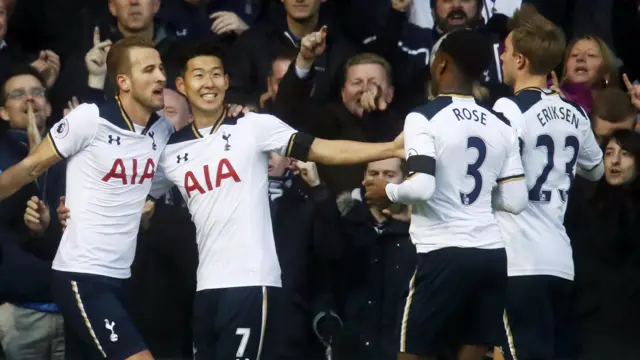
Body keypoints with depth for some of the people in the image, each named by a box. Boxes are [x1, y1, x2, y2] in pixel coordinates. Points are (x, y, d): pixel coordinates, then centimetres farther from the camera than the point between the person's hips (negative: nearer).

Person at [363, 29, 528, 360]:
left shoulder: (424, 118, -8)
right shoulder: (501, 126, 10)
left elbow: (421, 187, -19)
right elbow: (515, 202, 9)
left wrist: (388, 191, 1)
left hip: (444, 254, -6)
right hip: (492, 254, 6)